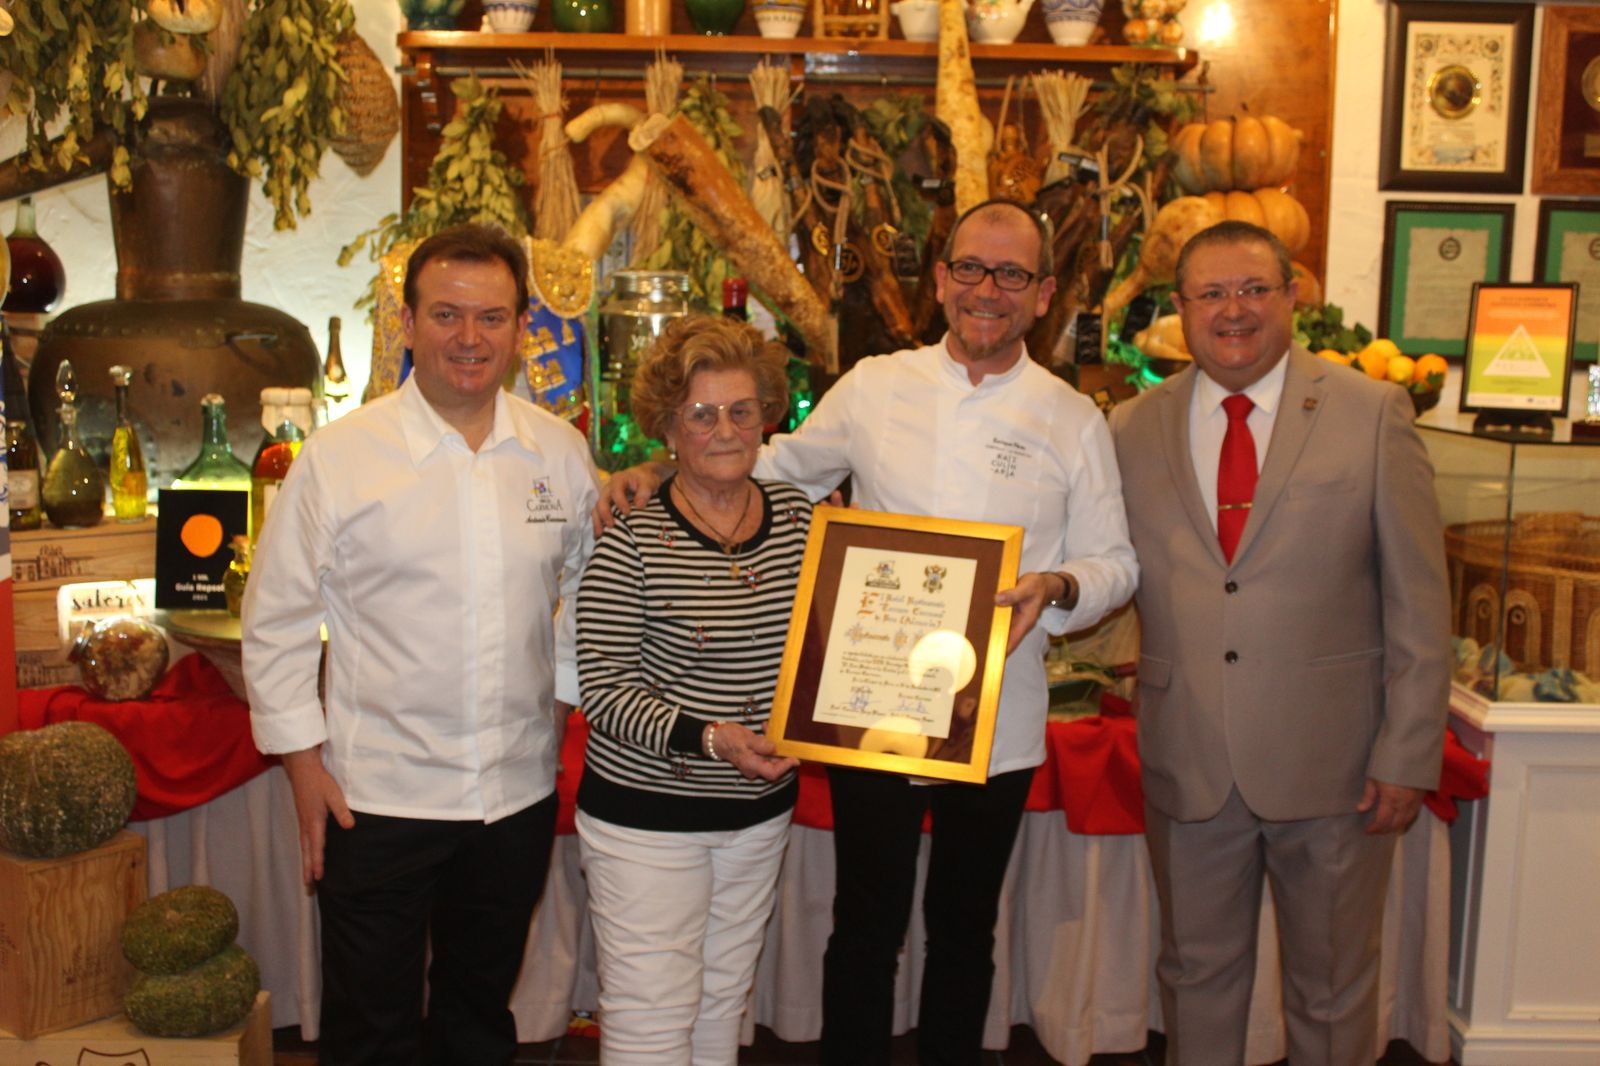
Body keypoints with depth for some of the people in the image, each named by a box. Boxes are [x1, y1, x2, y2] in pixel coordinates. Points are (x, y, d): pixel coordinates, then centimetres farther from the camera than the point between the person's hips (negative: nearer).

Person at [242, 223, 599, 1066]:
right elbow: (276, 623, -4)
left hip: (520, 790, 3)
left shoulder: (560, 452, 0)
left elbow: (582, 592, 12)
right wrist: (302, 761, -5)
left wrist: (564, 700, 6)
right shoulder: (339, 456, -9)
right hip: (376, 797, -3)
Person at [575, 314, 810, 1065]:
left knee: (724, 999, 20)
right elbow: (602, 687, -15)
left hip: (761, 808, 5)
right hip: (647, 814, -5)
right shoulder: (632, 539, -14)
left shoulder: (799, 518, 1)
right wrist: (705, 737, -26)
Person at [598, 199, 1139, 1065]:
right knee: (865, 928, 10)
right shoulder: (873, 386, 1)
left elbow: (1116, 562, 4)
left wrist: (1058, 587, -18)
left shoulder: (1074, 422, 1)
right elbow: (781, 467, 13)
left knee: (964, 931, 18)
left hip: (996, 726, 1)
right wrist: (663, 472, 1)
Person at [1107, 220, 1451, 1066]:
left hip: (1331, 764, -1)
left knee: (1333, 989, 16)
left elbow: (1419, 604, -4)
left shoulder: (1374, 415, -4)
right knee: (1195, 974, 19)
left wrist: (1408, 755, -7)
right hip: (1187, 764, 2)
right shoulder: (1133, 430, 3)